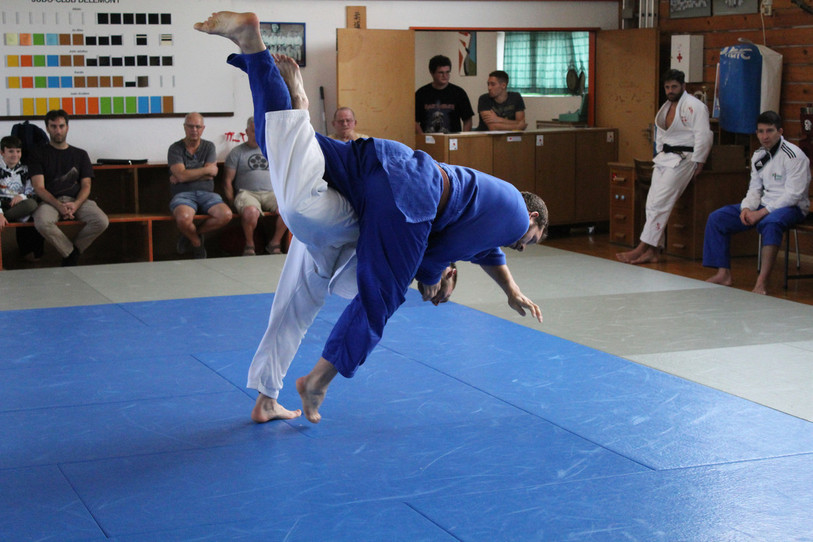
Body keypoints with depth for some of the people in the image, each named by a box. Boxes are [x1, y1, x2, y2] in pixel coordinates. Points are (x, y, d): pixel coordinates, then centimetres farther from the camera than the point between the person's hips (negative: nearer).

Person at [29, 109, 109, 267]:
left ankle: (70, 256, -5)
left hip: (77, 200, 2)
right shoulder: (39, 154, 12)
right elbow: (39, 187, 0)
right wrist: (59, 206, -17)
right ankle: (72, 254, -13)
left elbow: (86, 186, 11)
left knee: (101, 221, -28)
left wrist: (75, 205, -11)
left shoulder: (80, 154, 20)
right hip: (50, 201, -2)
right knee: (42, 223, -38)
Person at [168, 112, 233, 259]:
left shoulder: (209, 147, 14)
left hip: (206, 193, 3)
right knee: (184, 217, -38)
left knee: (225, 214, -28)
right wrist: (206, 171, -2)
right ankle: (197, 243, -1)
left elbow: (211, 174, -1)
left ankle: (191, 234, 0)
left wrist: (183, 176, -4)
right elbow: (181, 175, -10)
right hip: (183, 194, -3)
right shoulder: (175, 148, 6)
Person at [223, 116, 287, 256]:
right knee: (250, 211, -39)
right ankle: (249, 246, -12)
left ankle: (274, 243, -10)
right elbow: (227, 181, 7)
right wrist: (232, 203, -3)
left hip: (271, 193, 3)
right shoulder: (237, 152, 11)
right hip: (247, 193, -3)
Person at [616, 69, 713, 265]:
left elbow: (704, 136, -17)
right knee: (653, 202, 2)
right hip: (665, 158, 9)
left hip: (683, 159, -9)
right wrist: (660, 155, 11)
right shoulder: (667, 107, 16)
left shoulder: (694, 106, -12)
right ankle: (652, 252, 3)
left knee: (659, 204, -14)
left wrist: (698, 163, -17)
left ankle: (642, 248, -12)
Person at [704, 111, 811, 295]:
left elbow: (793, 195, -20)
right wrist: (747, 208, -8)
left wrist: (761, 212, -23)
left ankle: (762, 283, -43)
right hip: (765, 204, 8)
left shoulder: (794, 156, -14)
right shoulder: (758, 155, 9)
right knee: (717, 218, -3)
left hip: (792, 207, -8)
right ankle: (724, 274, -5)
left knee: (770, 223, -42)